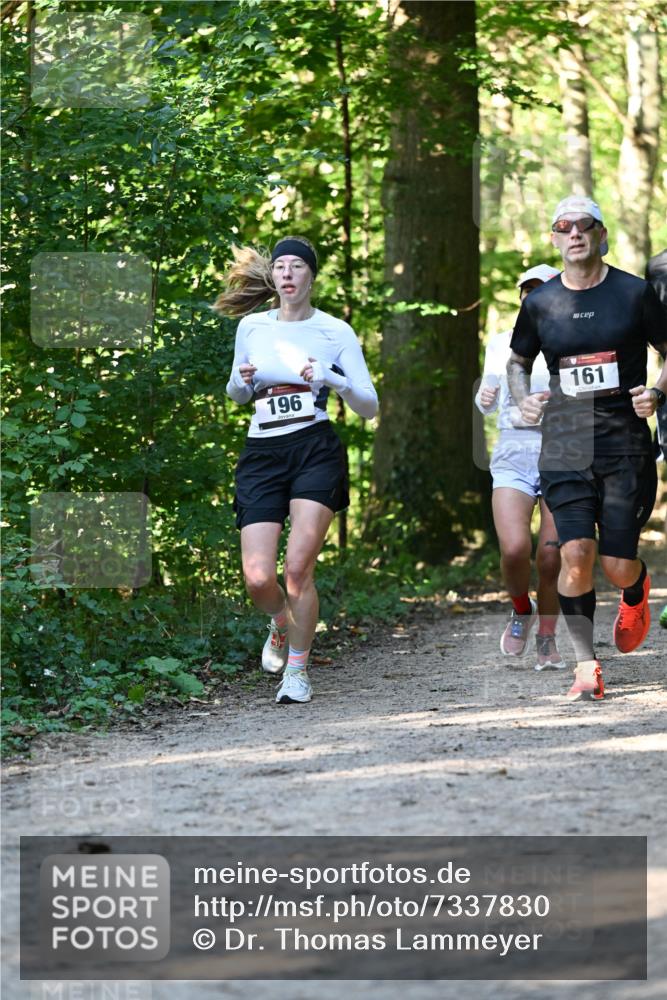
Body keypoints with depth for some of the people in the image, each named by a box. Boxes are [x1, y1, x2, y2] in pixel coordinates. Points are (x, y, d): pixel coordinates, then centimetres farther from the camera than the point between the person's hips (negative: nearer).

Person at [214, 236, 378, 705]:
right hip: (262, 454, 2)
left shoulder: (336, 331, 2)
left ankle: (298, 668, 4)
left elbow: (370, 407, 2)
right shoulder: (251, 327, 10)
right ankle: (282, 624, 27)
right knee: (259, 579, -9)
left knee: (298, 568, -15)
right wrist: (243, 381, 0)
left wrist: (333, 380, -16)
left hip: (316, 450, -2)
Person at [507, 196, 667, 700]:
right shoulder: (540, 302, 6)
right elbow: (517, 361, 22)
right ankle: (586, 665, -2)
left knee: (618, 565, -3)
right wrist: (524, 398, 2)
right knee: (576, 554, -14)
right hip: (564, 445, 1)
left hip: (626, 441, -1)